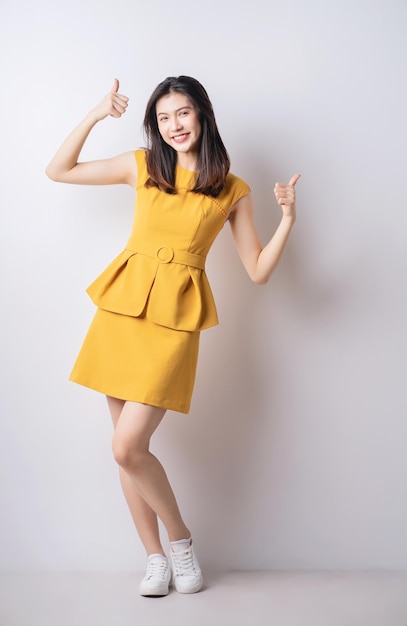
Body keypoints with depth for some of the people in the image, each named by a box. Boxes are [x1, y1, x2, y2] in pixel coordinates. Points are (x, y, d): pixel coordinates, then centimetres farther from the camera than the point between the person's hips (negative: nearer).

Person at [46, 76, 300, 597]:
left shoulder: (233, 191, 6)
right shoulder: (142, 165, 9)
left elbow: (258, 271, 6)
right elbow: (57, 170, 12)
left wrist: (288, 219, -6)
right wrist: (95, 116, 4)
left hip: (175, 318, -3)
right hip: (122, 305, 3)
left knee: (127, 448, -11)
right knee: (129, 448, 6)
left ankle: (181, 538, 15)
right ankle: (156, 557, 24)